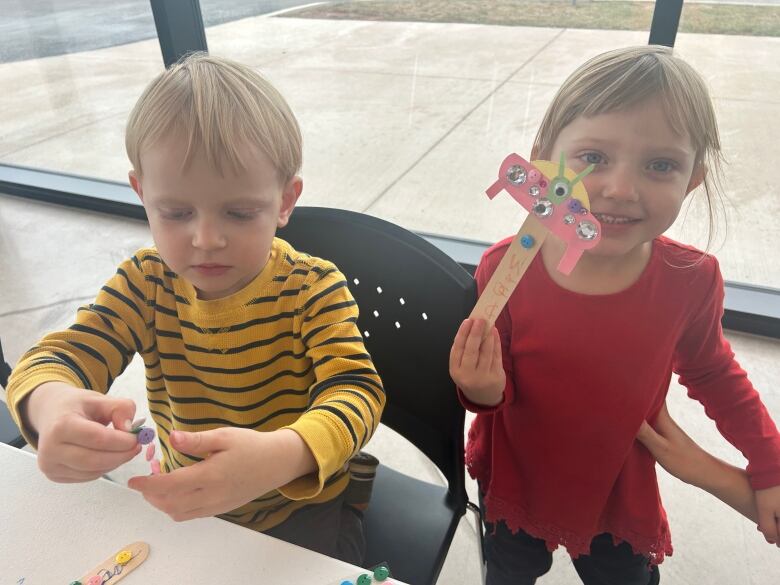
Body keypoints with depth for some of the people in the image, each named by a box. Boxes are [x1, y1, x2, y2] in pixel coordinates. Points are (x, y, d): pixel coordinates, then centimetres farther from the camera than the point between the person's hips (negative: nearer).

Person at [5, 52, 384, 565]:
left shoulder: (312, 288, -19)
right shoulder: (146, 283, -9)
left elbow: (357, 390, -29)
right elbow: (58, 356, -15)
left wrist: (283, 454, -51)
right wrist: (51, 403, -41)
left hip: (301, 508, -2)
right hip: (181, 504, 3)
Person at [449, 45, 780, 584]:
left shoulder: (692, 279, -22)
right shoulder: (505, 269, -28)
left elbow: (710, 371, -1)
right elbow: (497, 386, -14)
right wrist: (485, 390, -36)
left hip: (620, 497, 1)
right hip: (513, 488, 0)